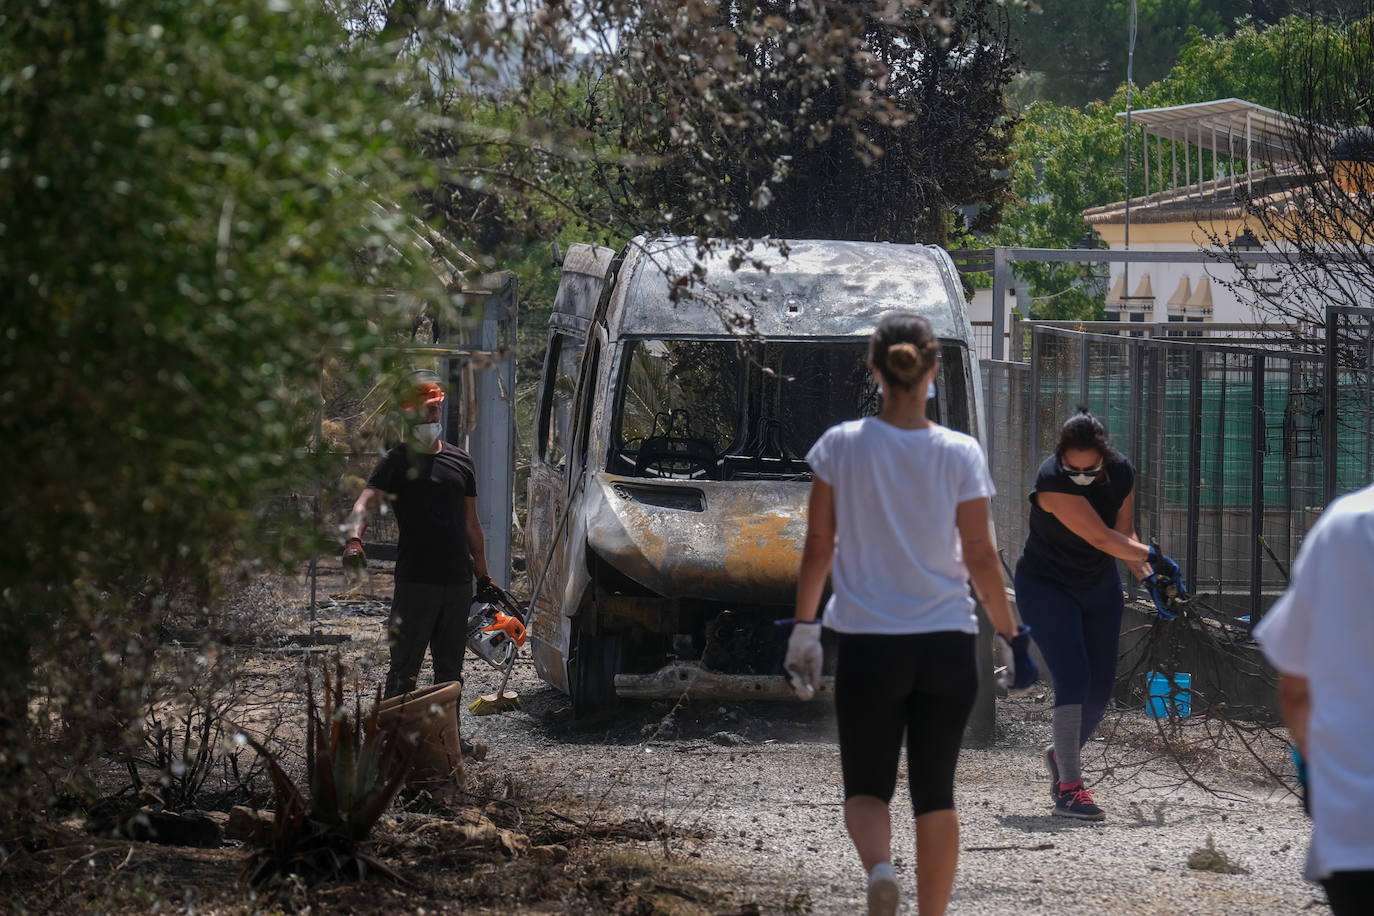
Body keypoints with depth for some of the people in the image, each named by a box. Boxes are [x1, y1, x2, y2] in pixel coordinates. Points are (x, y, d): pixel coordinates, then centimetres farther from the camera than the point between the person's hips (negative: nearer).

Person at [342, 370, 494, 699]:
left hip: (458, 582, 5)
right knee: (404, 671, -8)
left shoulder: (461, 461, 14)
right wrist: (354, 538, -39)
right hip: (415, 582, -5)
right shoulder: (397, 462, -3)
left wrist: (483, 577, 20)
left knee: (450, 671, 12)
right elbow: (366, 502, -19)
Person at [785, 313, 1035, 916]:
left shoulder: (840, 446, -5)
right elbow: (980, 557, -2)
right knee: (935, 793, 12)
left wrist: (803, 628, 11)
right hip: (947, 645, 1)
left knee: (866, 788, 8)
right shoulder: (960, 454, -5)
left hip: (867, 645, -1)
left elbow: (818, 547, 0)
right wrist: (1010, 635, 10)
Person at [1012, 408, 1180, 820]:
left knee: (1101, 686, 6)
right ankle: (1069, 787, -18)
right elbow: (1103, 538, -32)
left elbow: (1124, 534, -3)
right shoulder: (1051, 482, -32)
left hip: (1099, 586, 6)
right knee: (1073, 679, -19)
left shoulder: (1121, 473, -13)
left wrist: (1149, 578, -16)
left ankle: (1062, 754, 33)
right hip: (1046, 587, -6)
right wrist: (1154, 557, -23)